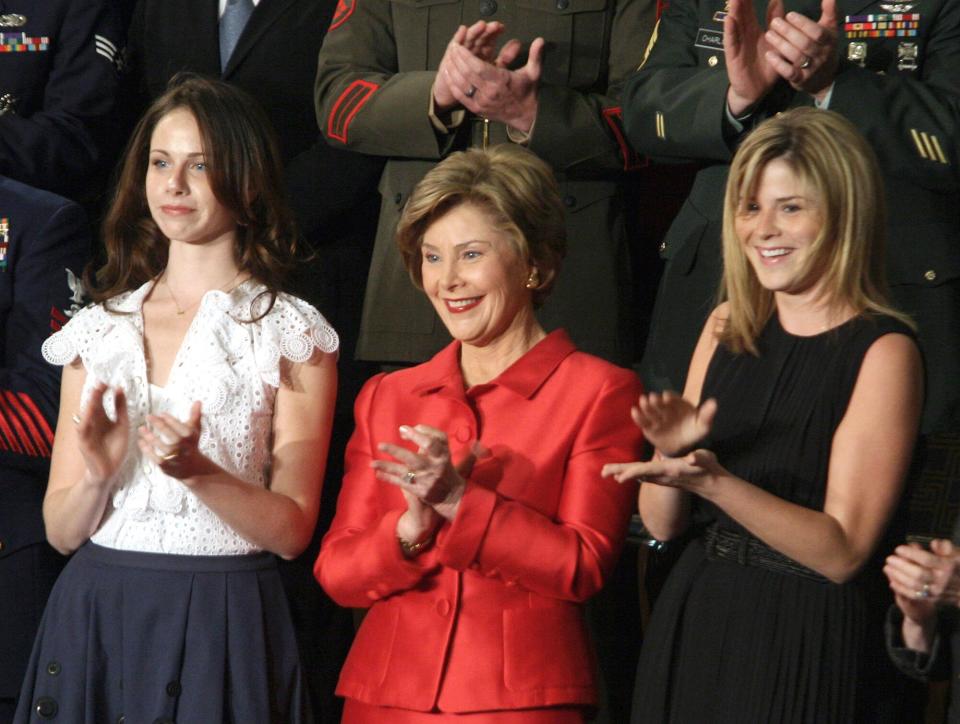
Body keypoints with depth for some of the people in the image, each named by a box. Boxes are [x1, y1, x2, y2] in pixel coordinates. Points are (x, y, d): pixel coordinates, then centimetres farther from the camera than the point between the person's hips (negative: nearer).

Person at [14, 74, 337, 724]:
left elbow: (292, 530, -6)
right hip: (93, 616, 3)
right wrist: (98, 474, -13)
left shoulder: (291, 333, -1)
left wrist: (198, 472, -21)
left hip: (222, 625, -3)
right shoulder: (98, 329, 9)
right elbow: (61, 531, 6)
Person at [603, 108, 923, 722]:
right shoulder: (729, 328, 6)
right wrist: (668, 451, -12)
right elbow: (662, 525, 8)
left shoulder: (883, 352, -10)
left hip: (805, 643, -5)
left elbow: (842, 552, -16)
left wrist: (714, 481, -26)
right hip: (691, 624, 5)